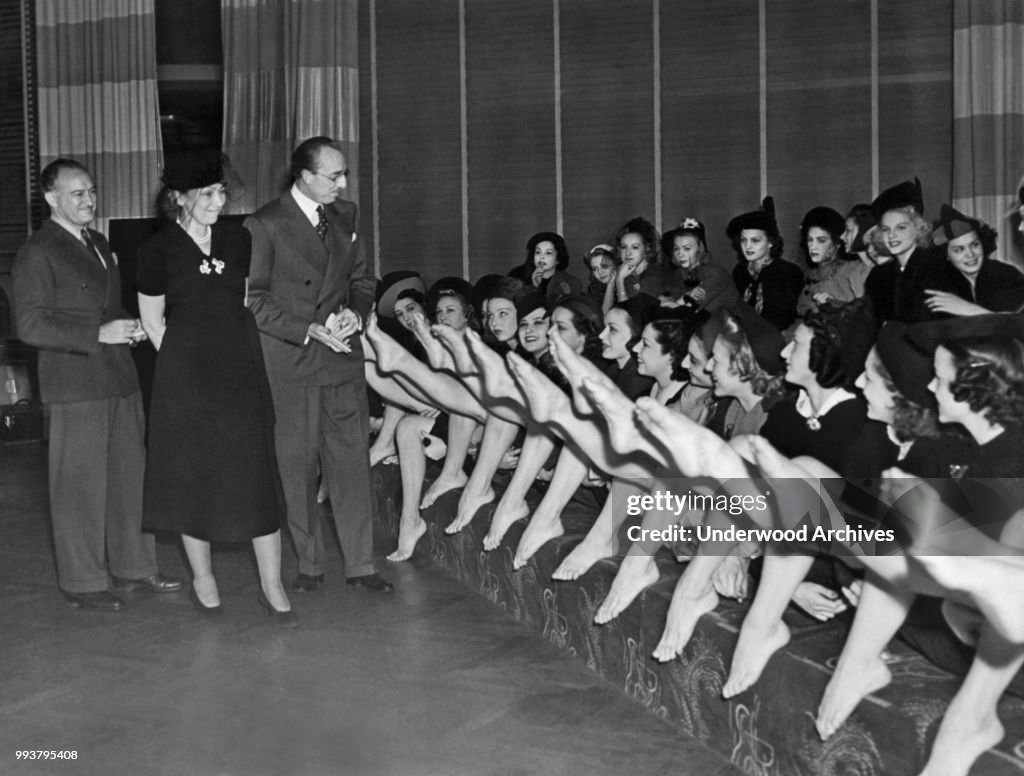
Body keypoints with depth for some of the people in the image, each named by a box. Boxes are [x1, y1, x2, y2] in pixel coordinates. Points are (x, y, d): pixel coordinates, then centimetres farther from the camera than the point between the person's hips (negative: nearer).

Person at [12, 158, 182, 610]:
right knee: (80, 486, 0)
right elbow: (31, 326, -16)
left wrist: (128, 327, 6)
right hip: (75, 387, -8)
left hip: (119, 378, 8)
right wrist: (99, 334, -20)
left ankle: (132, 567, 26)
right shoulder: (36, 254, -9)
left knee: (130, 475, 13)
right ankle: (81, 582, 11)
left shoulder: (98, 244, 17)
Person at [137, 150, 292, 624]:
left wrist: (240, 359, 8)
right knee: (193, 476, 6)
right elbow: (152, 321, 4)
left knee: (258, 475, 0)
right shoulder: (158, 248, -3)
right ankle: (202, 579, 22)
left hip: (242, 373, 3)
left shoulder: (238, 240, 6)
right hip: (186, 378, -2)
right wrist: (188, 363, 0)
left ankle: (271, 586, 7)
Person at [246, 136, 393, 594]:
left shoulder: (344, 216, 11)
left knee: (352, 461, 4)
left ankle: (360, 563, 12)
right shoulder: (265, 225, -7)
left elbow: (362, 278, 19)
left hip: (344, 357, 4)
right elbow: (253, 300, -9)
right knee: (297, 466, 4)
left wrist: (355, 312, -3)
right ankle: (310, 563, 17)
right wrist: (309, 330, -16)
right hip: (290, 366, -4)